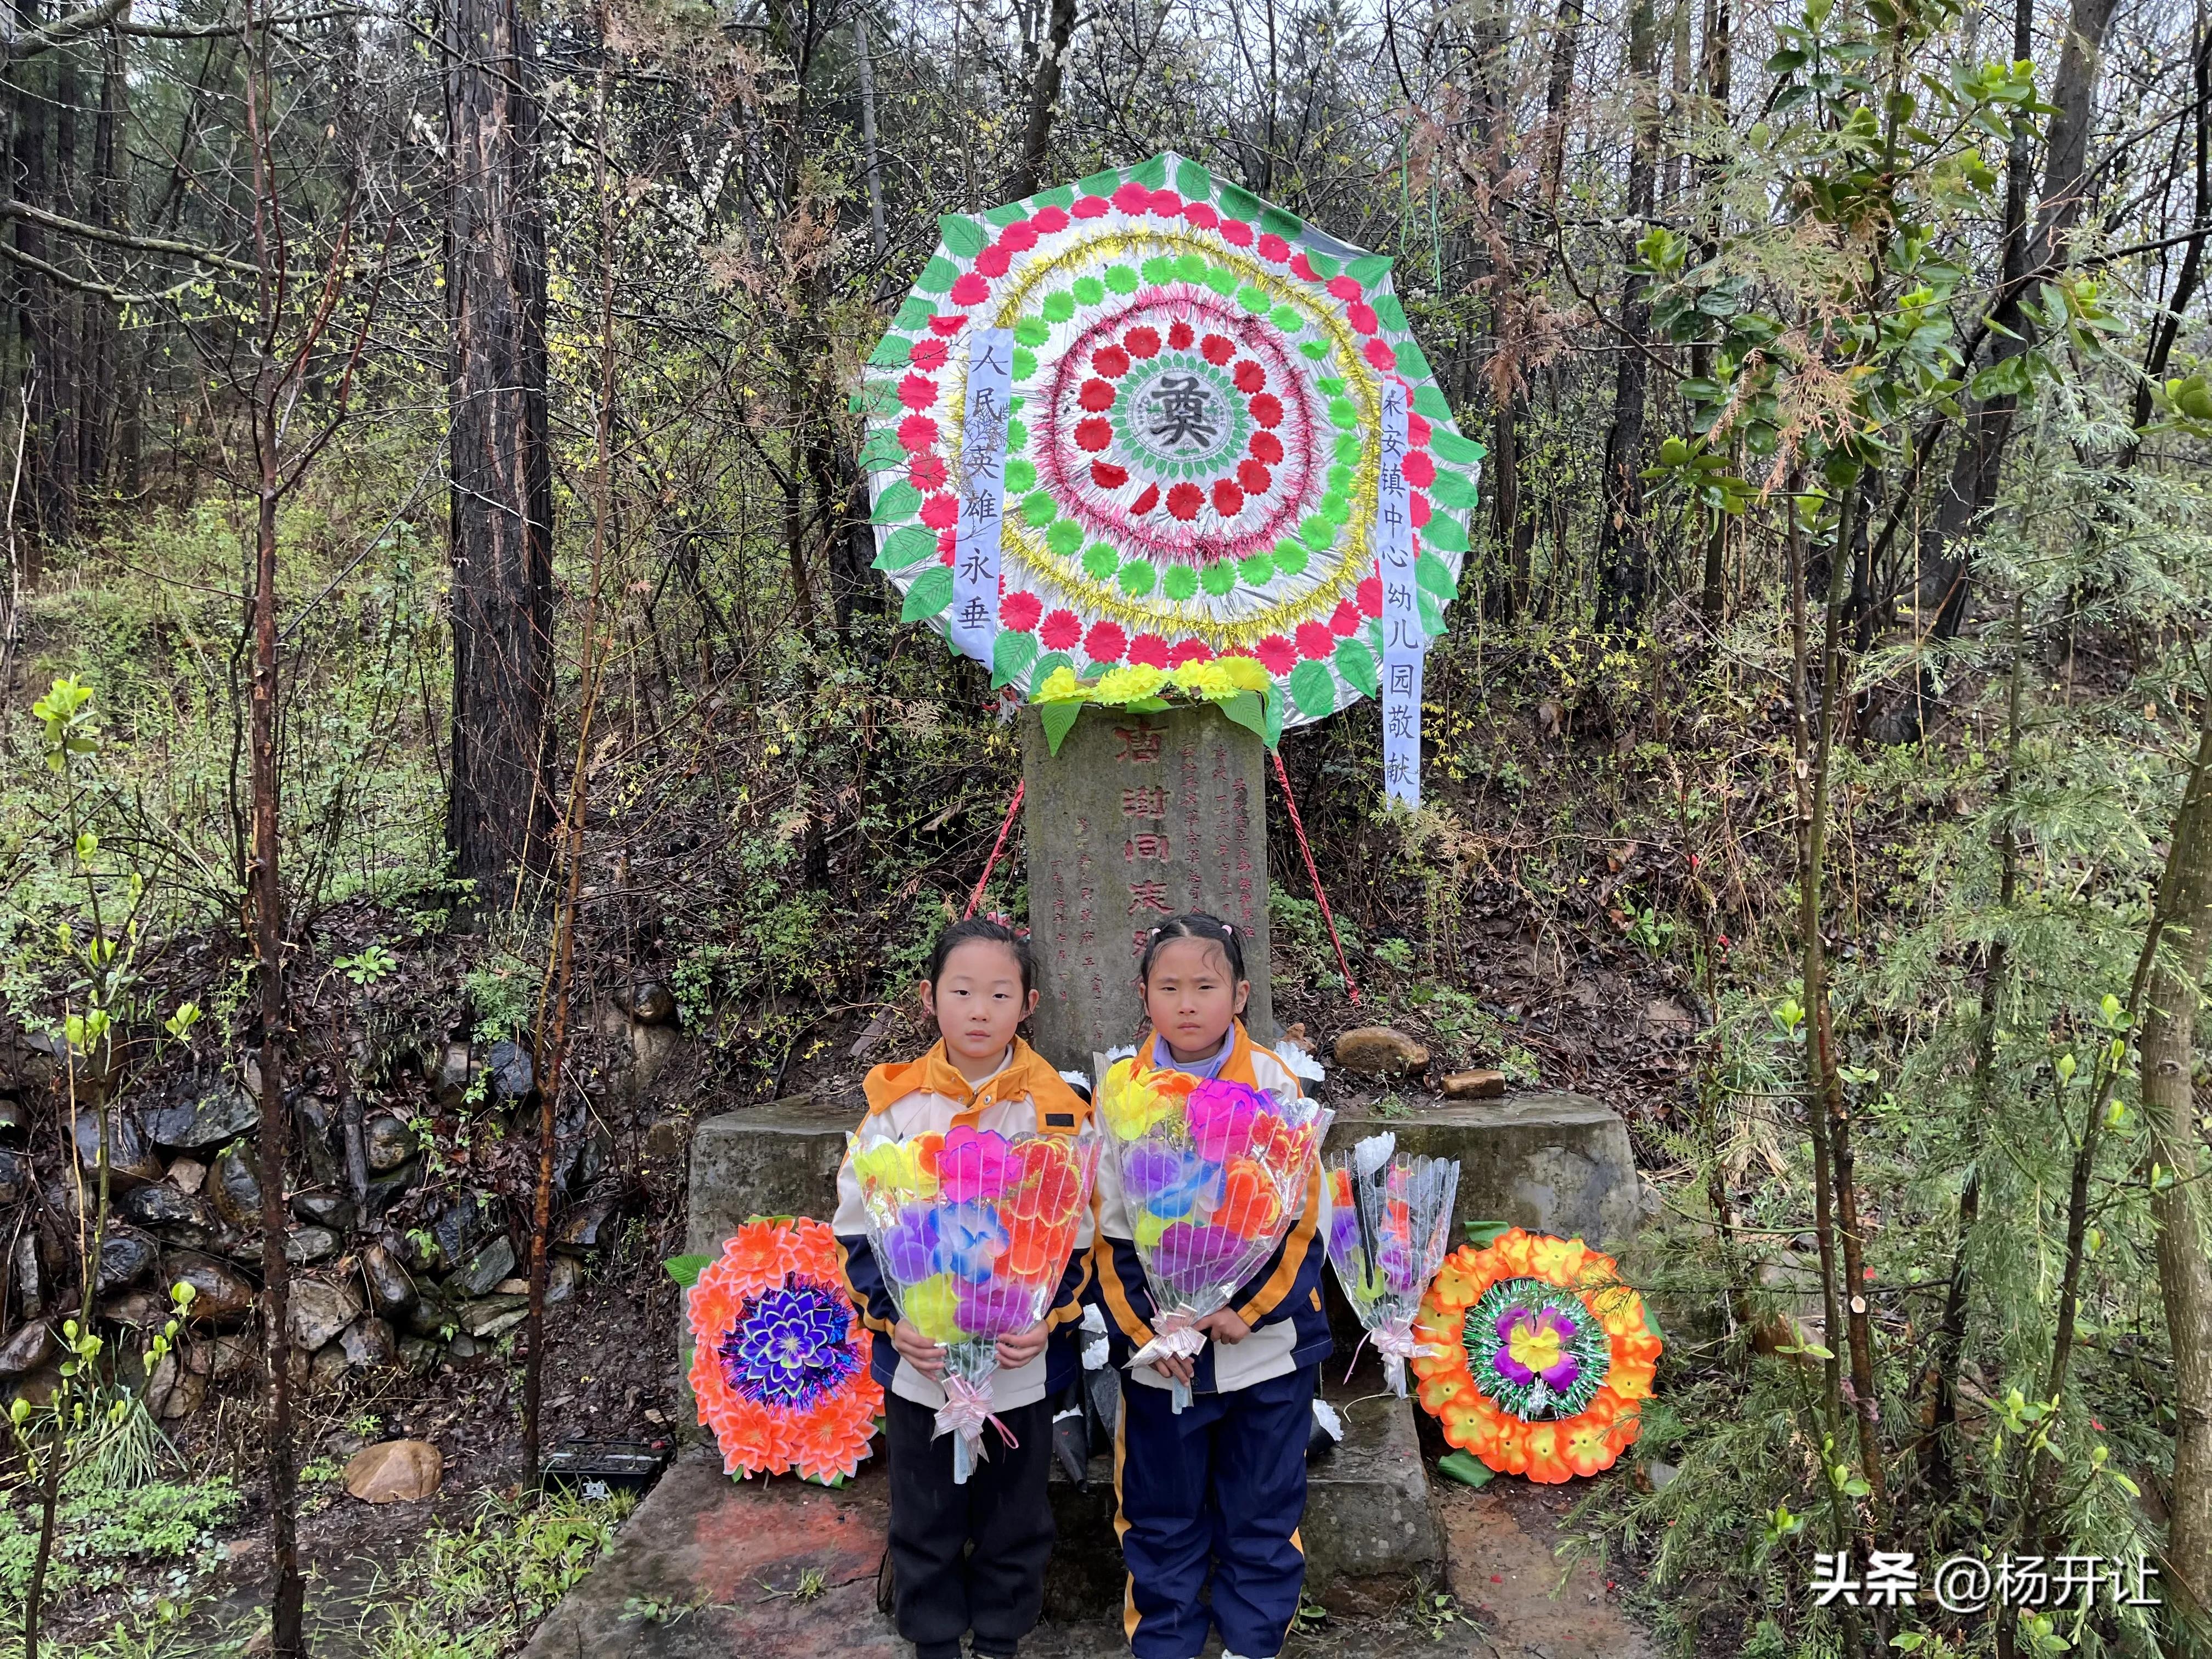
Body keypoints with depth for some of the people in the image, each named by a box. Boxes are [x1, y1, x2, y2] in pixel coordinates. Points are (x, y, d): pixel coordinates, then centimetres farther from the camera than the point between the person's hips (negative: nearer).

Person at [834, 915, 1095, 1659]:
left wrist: (1051, 1317, -15)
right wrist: (892, 1317, -13)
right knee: (925, 1518, 15)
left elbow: (1081, 1235, -2)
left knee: (1015, 1516, 16)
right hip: (918, 1362, 0)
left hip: (1022, 1363, 0)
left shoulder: (1057, 1110, -7)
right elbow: (857, 1228, -1)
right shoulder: (897, 1102, -6)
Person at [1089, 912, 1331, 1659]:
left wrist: (1248, 1312, -14)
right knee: (1161, 1509, 14)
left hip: (1267, 1345, 0)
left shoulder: (1277, 1087, -8)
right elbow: (1109, 1234, -2)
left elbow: (1303, 1221, -6)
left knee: (1262, 1509, 14)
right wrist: (1145, 1329, -11)